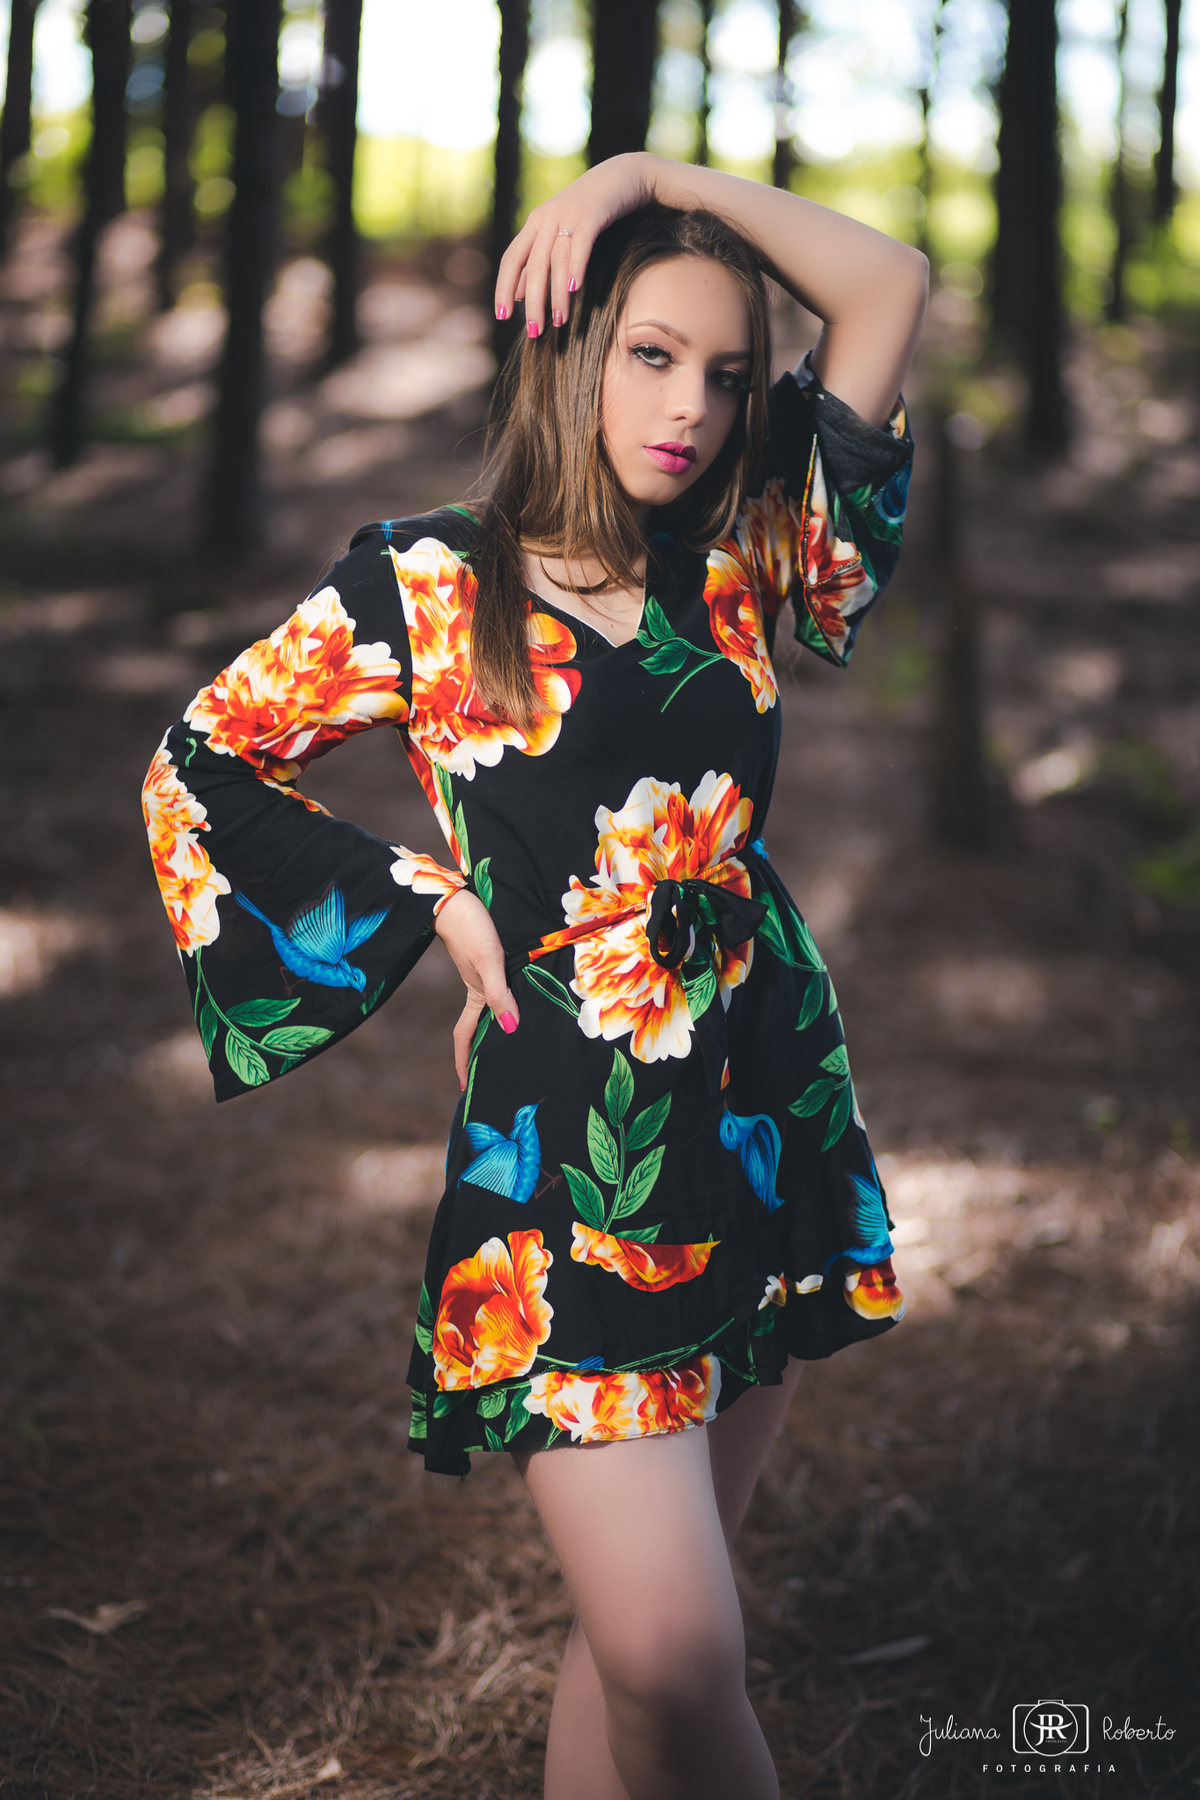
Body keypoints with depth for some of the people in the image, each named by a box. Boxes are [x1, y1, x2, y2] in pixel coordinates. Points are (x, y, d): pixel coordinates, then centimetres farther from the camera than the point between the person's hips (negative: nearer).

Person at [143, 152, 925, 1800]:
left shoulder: (733, 573, 7)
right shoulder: (433, 586, -3)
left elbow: (890, 289, 8)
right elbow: (199, 768, 5)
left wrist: (656, 178, 2)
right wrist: (434, 900, 0)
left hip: (767, 1125, 5)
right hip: (566, 1149, -4)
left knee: (648, 1621, 11)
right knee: (677, 1660, -11)